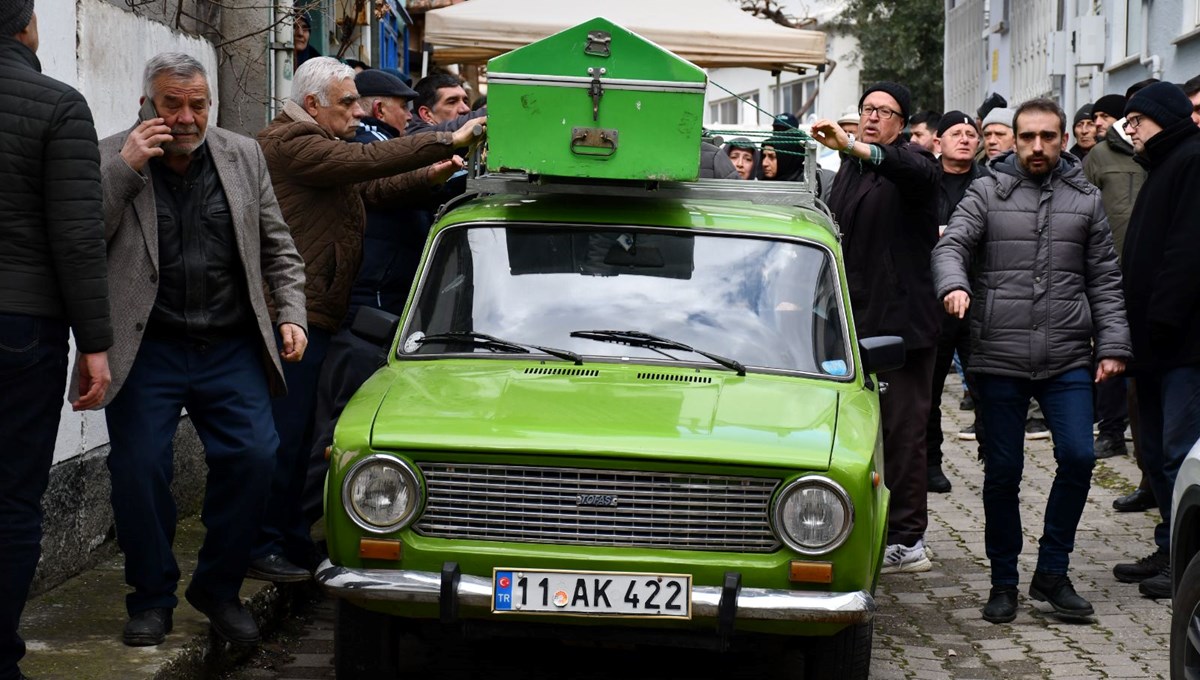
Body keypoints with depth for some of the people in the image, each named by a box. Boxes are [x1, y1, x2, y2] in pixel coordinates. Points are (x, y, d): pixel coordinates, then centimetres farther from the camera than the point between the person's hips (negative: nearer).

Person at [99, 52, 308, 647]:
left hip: (230, 348, 2)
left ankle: (218, 588, 11)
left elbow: (276, 246, 15)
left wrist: (291, 314, 4)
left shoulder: (244, 156, 9)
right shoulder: (109, 158, 0)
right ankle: (152, 598, 13)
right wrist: (125, 169, -16)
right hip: (146, 350, -2)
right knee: (139, 468, -5)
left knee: (252, 456, -8)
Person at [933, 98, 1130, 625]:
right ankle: (1003, 581, 17)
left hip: (1068, 359, 1)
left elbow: (1104, 279, 13)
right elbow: (951, 245, -7)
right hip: (999, 358, -1)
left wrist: (1112, 345, 5)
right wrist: (954, 284, -29)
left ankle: (1052, 572, 6)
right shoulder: (987, 193, 5)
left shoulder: (1085, 200, 11)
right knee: (1003, 472, 4)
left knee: (1078, 456, -10)